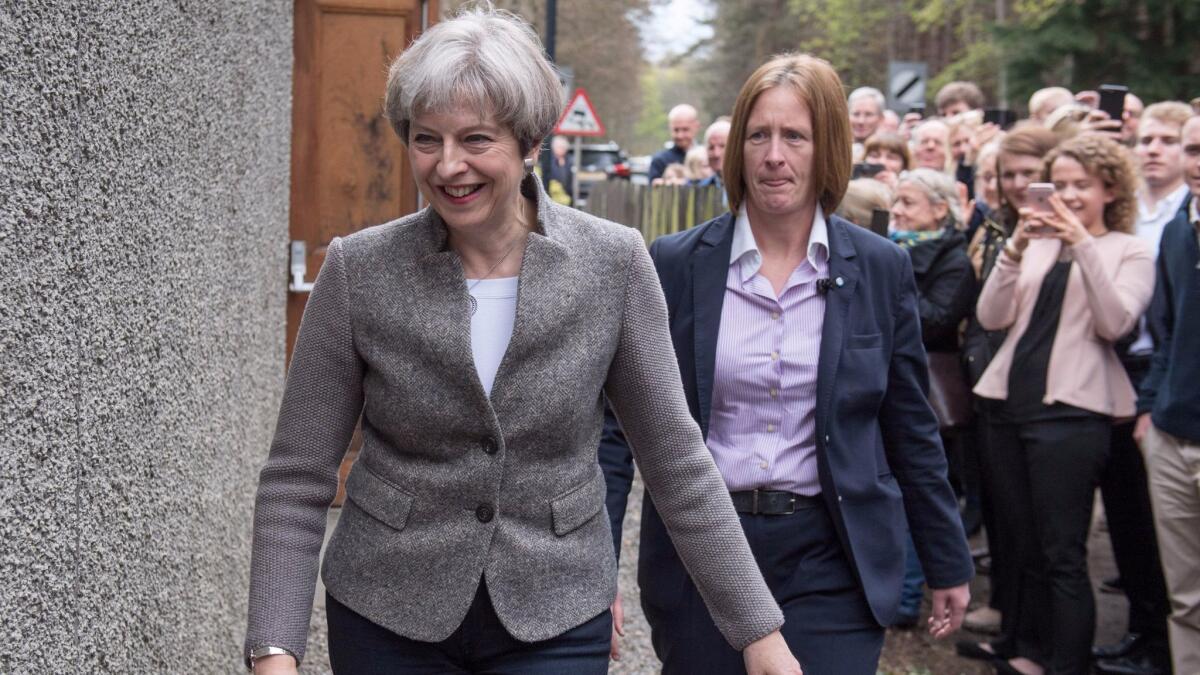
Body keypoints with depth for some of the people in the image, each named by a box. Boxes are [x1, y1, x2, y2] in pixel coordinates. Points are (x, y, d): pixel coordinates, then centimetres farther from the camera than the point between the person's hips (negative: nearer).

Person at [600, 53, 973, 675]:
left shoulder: (880, 268, 1)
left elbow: (912, 430, 7)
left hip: (830, 561, 0)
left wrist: (948, 565, 10)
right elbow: (624, 419, 0)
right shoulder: (674, 264, -1)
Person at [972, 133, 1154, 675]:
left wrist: (1085, 245, -19)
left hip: (1071, 410, -5)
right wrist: (1015, 248, -9)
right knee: (1025, 544, 15)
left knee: (1062, 555, -5)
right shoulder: (1037, 245, 14)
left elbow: (1114, 322, -14)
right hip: (1012, 402, 5)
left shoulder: (1130, 251, 3)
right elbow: (991, 318, 3)